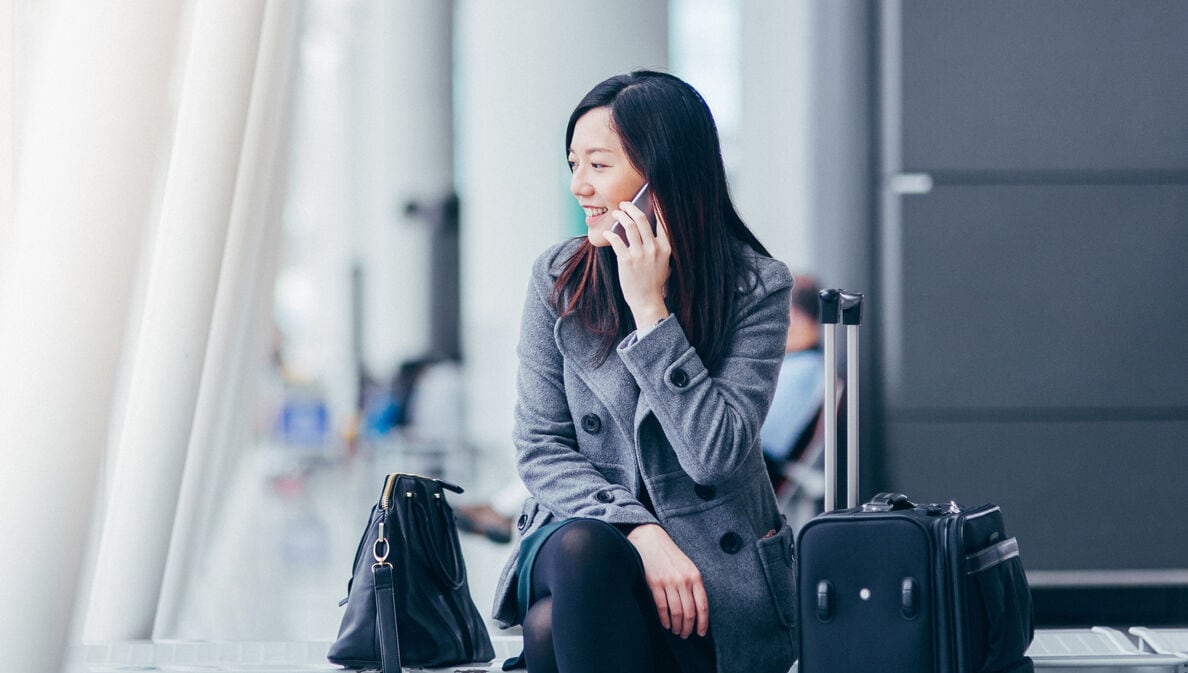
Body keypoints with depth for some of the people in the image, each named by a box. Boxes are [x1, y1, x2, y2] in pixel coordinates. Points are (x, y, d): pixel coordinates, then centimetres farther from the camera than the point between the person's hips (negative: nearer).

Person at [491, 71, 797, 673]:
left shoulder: (755, 286, -6)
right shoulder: (557, 278, 1)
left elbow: (715, 455, -16)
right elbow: (540, 448, -1)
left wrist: (649, 308, -18)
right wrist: (639, 531, -17)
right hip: (587, 528, 3)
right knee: (583, 551, -36)